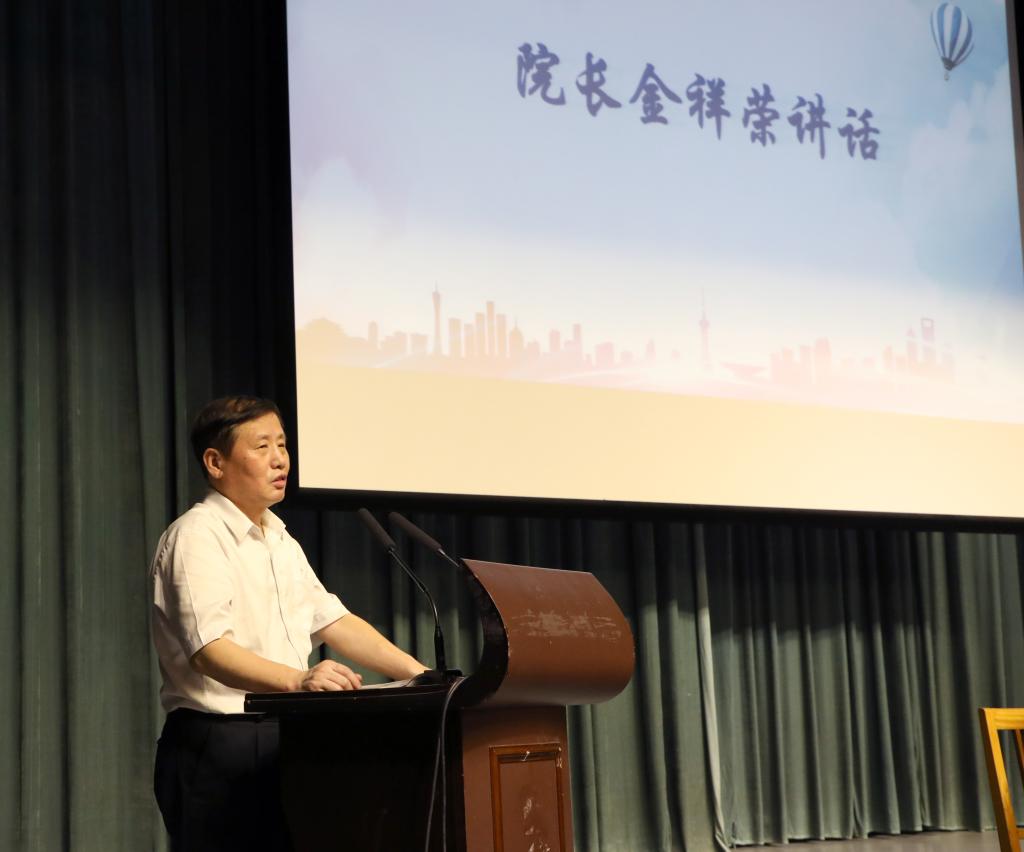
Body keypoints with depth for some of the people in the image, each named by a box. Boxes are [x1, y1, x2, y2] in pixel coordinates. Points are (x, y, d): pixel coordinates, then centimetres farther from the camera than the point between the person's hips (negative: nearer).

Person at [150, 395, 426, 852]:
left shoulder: (280, 540, 18)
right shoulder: (196, 536, -11)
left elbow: (333, 621, 17)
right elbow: (209, 651, -24)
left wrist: (418, 674, 5)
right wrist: (297, 680, -39)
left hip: (281, 744, 8)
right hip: (217, 744, -8)